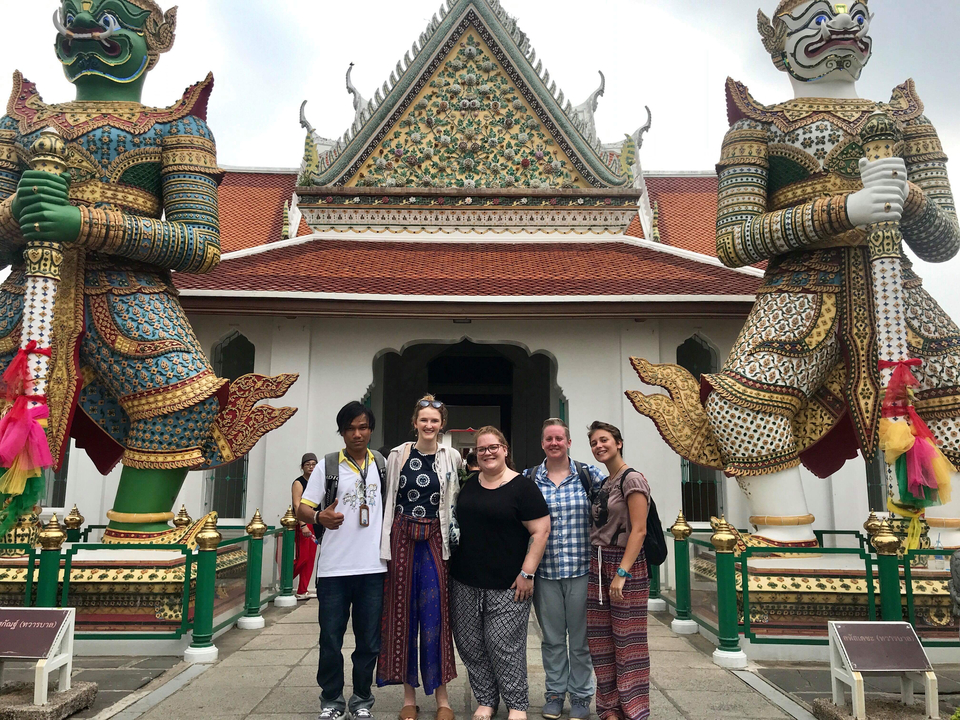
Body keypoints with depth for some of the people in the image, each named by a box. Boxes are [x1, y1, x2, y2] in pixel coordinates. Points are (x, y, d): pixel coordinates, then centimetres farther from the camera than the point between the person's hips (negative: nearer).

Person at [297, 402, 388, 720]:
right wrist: (319, 517, -23)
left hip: (373, 568, 2)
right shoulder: (327, 465, 1)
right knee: (330, 640, 6)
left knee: (369, 642, 9)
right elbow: (303, 508, -1)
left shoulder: (383, 463, 6)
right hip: (333, 569, -1)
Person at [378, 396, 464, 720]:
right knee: (403, 613, 6)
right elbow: (388, 501, 6)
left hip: (435, 540, 0)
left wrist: (452, 542, 2)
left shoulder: (452, 458, 3)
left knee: (436, 614, 0)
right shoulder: (397, 456, 2)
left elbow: (457, 500, 10)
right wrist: (385, 545, 3)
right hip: (401, 539, 1)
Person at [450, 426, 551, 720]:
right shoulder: (469, 486, 11)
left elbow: (541, 531, -9)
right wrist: (454, 567, 13)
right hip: (465, 582, 6)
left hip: (507, 585, -5)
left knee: (504, 646, -3)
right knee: (470, 645, 9)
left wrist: (526, 573, -14)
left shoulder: (522, 487, -7)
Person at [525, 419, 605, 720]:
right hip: (544, 570, 1)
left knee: (580, 638, 9)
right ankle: (555, 693, 30)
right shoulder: (528, 478, 2)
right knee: (552, 638, 13)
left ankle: (581, 696, 26)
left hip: (581, 569, -1)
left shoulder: (588, 474, 0)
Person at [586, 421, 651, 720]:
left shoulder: (632, 479, -9)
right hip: (597, 564, 7)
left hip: (626, 563, -7)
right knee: (601, 641, 9)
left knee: (628, 641, 0)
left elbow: (639, 530, -16)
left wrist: (621, 573, -21)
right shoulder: (602, 484, 14)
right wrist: (598, 567, 6)